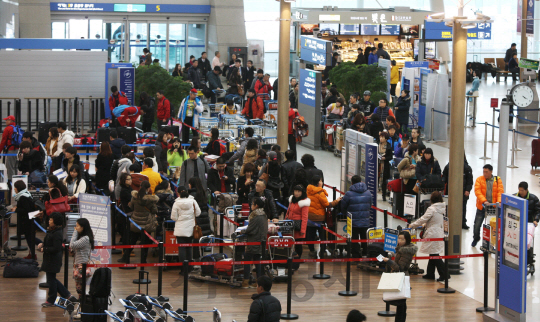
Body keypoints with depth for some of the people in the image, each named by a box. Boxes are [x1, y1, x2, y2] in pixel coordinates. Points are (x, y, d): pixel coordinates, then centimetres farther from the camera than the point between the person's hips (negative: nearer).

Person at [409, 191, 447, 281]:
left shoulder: (432, 209, -17)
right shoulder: (442, 209, 9)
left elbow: (423, 219, -13)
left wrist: (412, 225, 0)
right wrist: (425, 225, 30)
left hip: (433, 235, -9)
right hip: (440, 233, 9)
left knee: (434, 255, -5)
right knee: (432, 254, 15)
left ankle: (444, 274, -9)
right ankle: (430, 273, 21)